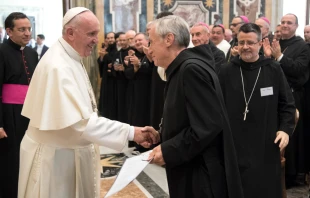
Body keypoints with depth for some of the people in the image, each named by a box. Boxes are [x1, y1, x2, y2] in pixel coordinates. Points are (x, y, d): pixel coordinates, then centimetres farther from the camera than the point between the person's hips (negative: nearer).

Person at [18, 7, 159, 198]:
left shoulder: (70, 59, 6)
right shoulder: (58, 66, -25)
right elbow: (81, 121, -30)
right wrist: (131, 132, -30)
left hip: (71, 151, 9)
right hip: (57, 156, -9)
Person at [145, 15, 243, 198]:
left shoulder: (192, 68, -20)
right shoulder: (182, 69, 10)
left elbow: (208, 126, -26)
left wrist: (167, 151, -20)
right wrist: (161, 137, 8)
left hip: (203, 175, -9)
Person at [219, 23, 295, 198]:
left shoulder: (273, 70, -1)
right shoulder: (227, 71, 1)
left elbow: (287, 104, 4)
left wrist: (286, 129, -7)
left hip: (266, 144, 0)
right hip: (235, 143, 0)